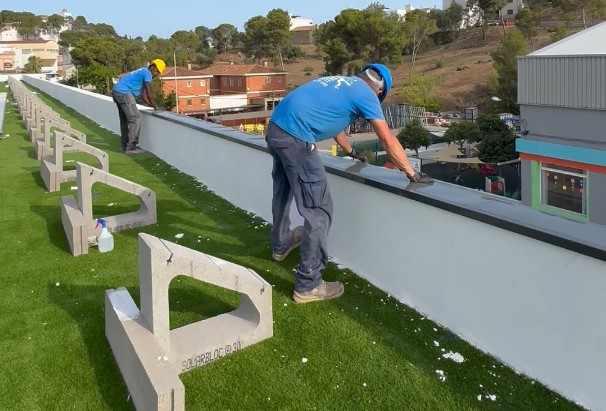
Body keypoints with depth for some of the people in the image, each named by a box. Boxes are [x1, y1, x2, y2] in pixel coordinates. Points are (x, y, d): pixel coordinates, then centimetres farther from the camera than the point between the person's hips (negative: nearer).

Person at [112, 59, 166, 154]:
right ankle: (131, 147, -7)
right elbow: (149, 94, -8)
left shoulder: (142, 73, 24)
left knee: (125, 119, 16)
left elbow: (143, 96, 23)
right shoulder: (147, 73, -5)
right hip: (124, 93, -10)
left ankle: (125, 145, 22)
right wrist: (155, 107, 2)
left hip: (116, 92, 10)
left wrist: (153, 106, 17)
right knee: (135, 118, -7)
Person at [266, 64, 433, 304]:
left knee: (283, 193, 29)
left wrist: (351, 152, 55)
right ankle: (308, 286, 2)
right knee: (318, 211, -4)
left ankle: (281, 244, 53)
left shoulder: (340, 83, 26)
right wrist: (412, 174, 7)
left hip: (275, 128, 10)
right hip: (295, 138, -10)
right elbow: (389, 142, -3)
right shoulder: (366, 94, 0)